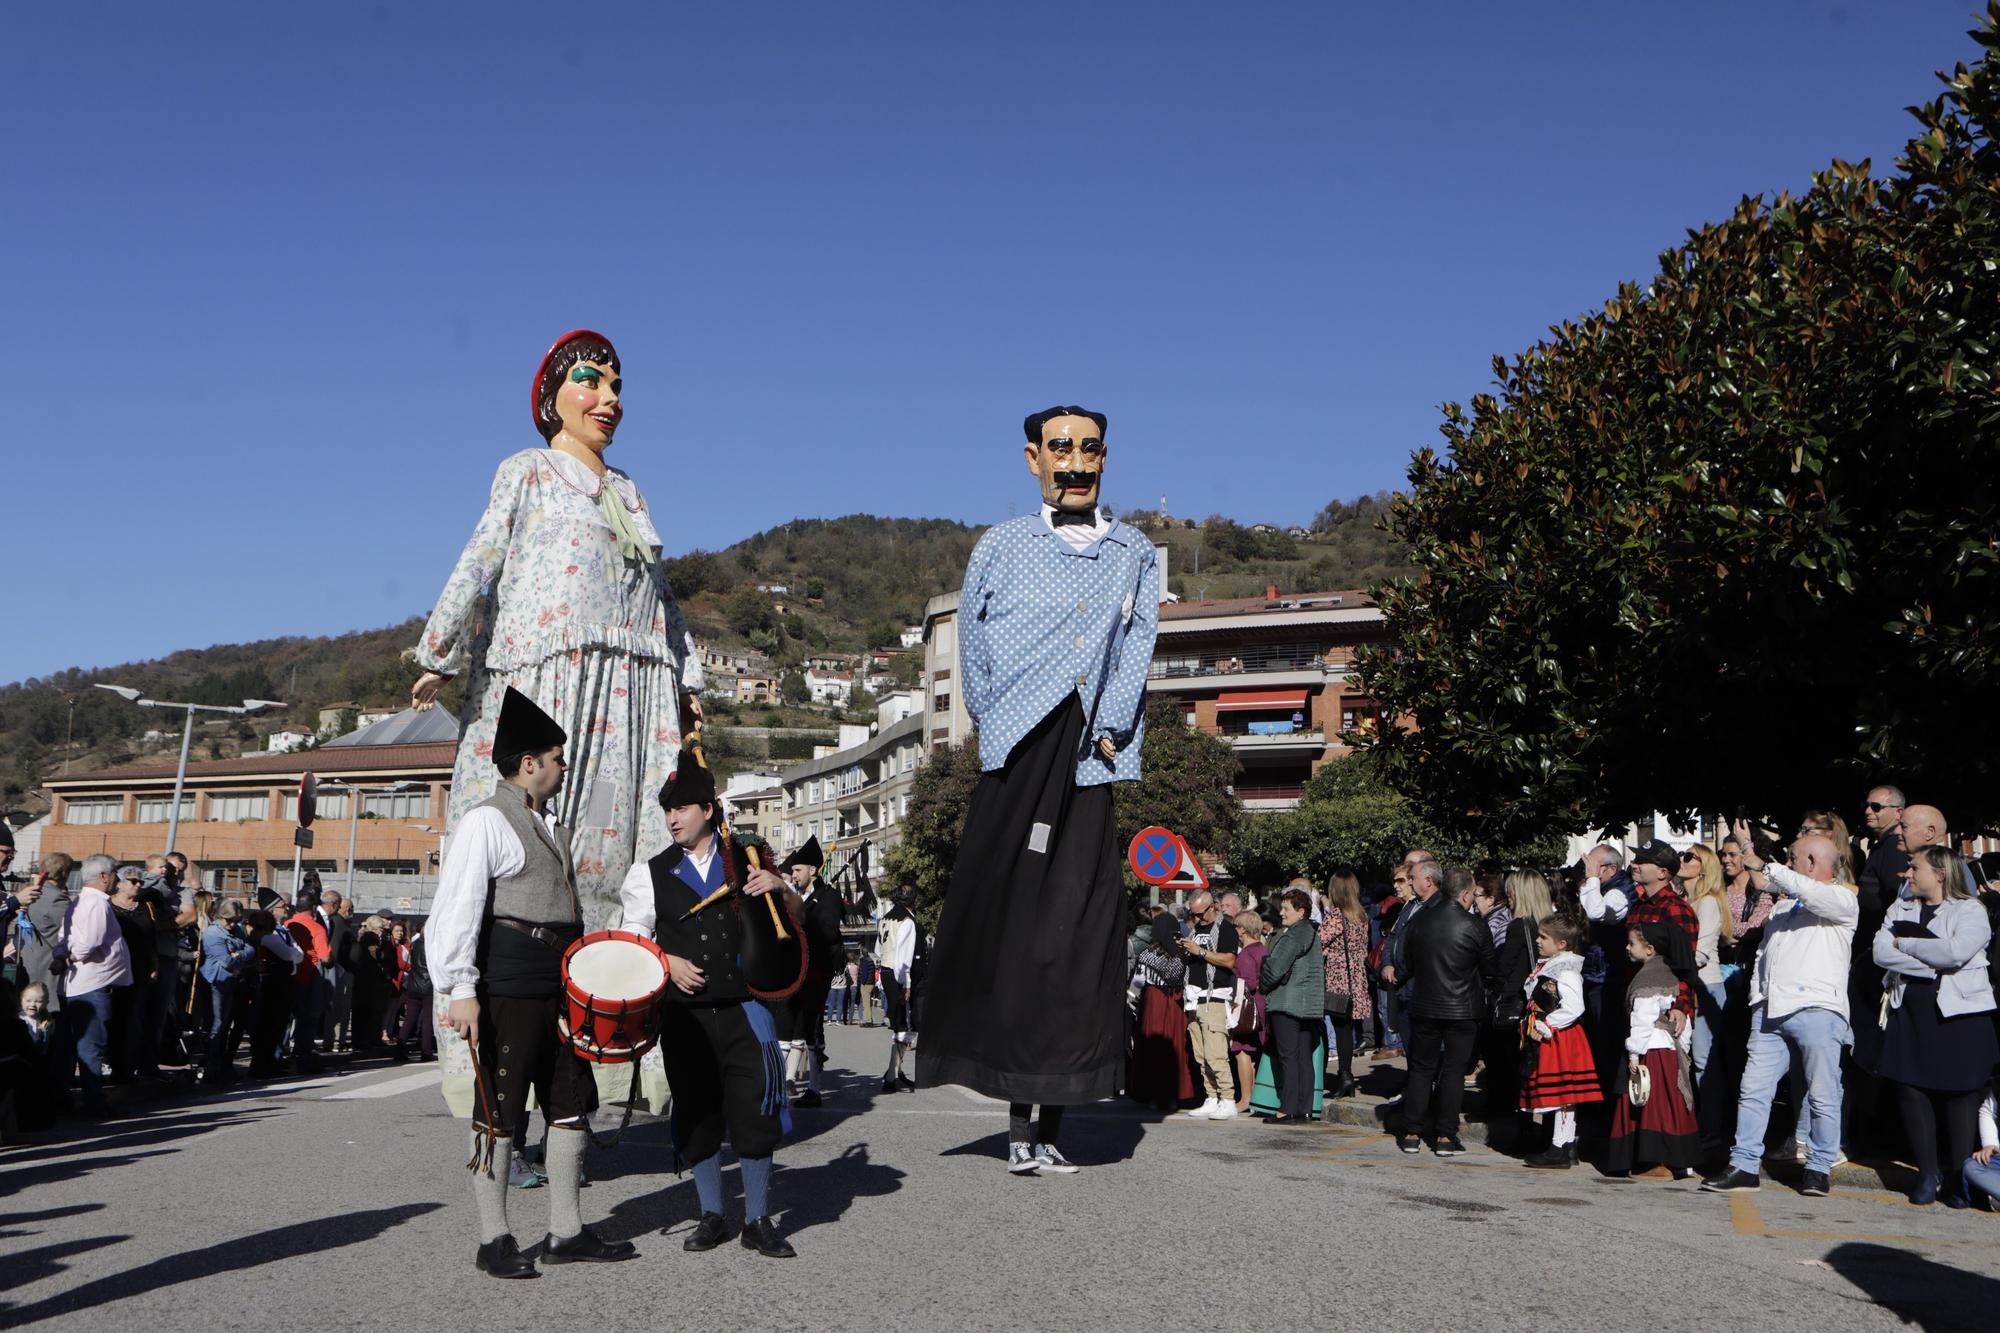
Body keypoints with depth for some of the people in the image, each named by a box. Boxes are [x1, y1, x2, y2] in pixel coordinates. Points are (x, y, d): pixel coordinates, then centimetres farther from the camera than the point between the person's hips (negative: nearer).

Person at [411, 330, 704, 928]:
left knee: (619, 825, -4)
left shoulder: (628, 490, 25)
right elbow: (479, 561, -1)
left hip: (631, 691, 5)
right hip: (544, 677, -5)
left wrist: (688, 681, 18)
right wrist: (439, 656, -11)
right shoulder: (527, 470, 10)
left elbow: (661, 593, 24)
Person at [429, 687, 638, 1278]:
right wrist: (461, 990, -21)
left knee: (572, 1105, 10)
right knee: (498, 1112, 1)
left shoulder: (552, 826, 19)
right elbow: (456, 908, -15)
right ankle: (494, 1240, 10)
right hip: (509, 990, -9)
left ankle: (566, 1233, 19)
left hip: (560, 989, 9)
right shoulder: (486, 823, -9)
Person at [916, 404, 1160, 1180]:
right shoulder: (1002, 548, 10)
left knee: (1078, 932, -2)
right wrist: (1002, 729, 1)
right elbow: (974, 650, 8)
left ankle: (1049, 1125, 3)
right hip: (1018, 763, -1)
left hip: (1088, 767, 2)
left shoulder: (1135, 555, 16)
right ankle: (1021, 1122, 0)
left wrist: (1108, 732, -4)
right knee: (1004, 920, -7)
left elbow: (1136, 651, 7)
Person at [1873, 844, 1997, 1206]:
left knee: (1959, 1093, -1)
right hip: (1909, 1011, 4)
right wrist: (1931, 964, -12)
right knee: (1911, 1089, 1)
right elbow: (1881, 952, -1)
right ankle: (1927, 1173, 12)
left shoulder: (1970, 910, -2)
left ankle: (1959, 1177, 11)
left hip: (1959, 1013, -4)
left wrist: (1905, 944, -7)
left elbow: (1955, 952, -20)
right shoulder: (1900, 908, 13)